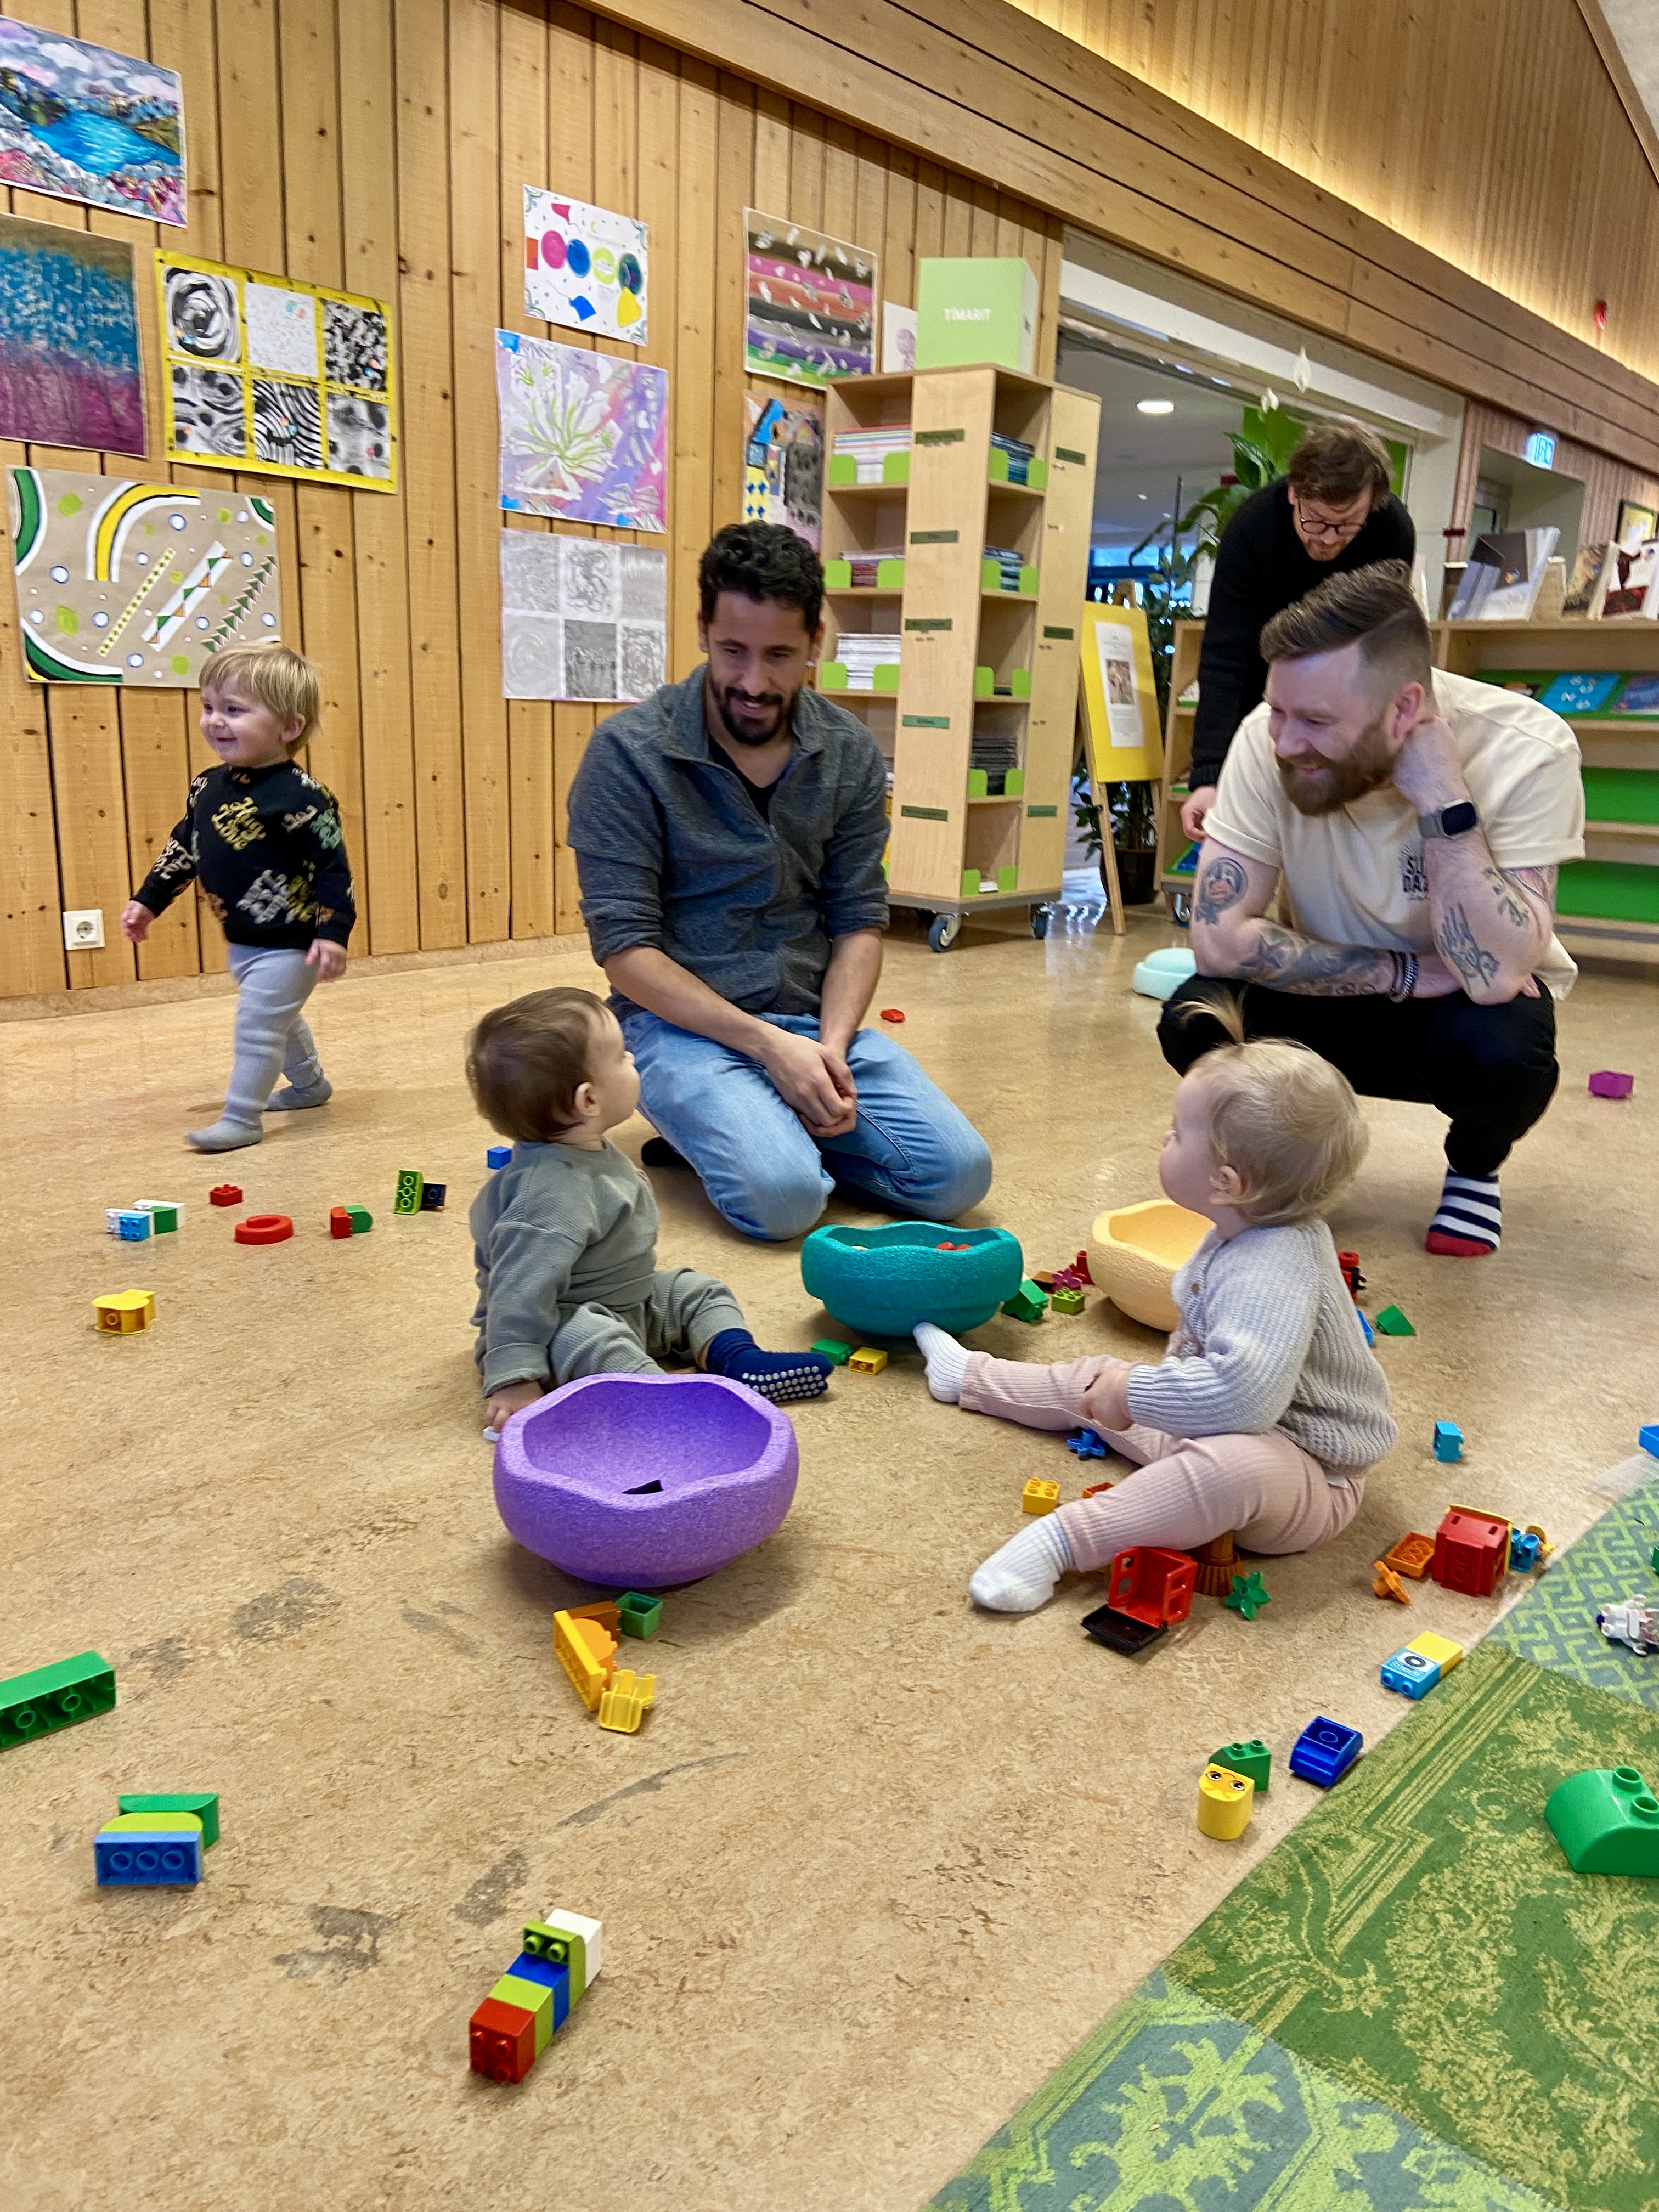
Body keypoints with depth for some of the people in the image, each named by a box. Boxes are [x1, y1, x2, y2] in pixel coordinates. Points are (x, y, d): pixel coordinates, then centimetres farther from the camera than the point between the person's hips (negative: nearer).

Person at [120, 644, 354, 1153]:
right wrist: (147, 901, 15)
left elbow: (334, 865, -20)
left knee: (257, 1023, -5)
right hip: (242, 940, 8)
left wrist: (334, 931, -26)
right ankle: (310, 1083, 44)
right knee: (279, 1018, 23)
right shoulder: (208, 787, 1)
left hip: (289, 943, -8)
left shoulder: (302, 797, -21)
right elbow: (183, 848, 14)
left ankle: (241, 1118, 6)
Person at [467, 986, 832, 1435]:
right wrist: (514, 1380, -36)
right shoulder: (552, 1191, -33)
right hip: (560, 1326, -11)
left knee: (695, 1290, 8)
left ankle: (739, 1360, -16)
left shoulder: (591, 1153, 1)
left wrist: (640, 1275, 28)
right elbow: (522, 1288, -35)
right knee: (599, 1345, -36)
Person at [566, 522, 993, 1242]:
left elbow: (859, 919, 5)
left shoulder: (850, 753, 3)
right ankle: (717, 1129, 5)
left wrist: (832, 1044, -14)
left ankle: (775, 1124, 8)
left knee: (958, 1173, -13)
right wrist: (768, 1045, -21)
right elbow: (624, 945, -13)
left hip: (815, 1018, 5)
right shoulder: (628, 752, -10)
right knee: (784, 1194, -29)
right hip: (685, 1020, -4)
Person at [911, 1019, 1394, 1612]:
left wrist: (1135, 1394, -32)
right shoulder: (1247, 1237, 1)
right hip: (1214, 1427, 10)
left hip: (1306, 1478, -10)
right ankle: (968, 1376, 44)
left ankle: (1062, 1540, -43)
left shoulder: (1269, 1273, -33)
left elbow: (1243, 1392, -45)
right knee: (1100, 1379, 20)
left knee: (1235, 1463, -45)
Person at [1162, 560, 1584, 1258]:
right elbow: (1217, 935, -25)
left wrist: (1442, 796, -38)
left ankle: (1474, 1166, 3)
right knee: (1194, 1023, -26)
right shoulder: (1270, 739, -22)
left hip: (1475, 1006, -1)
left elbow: (1493, 976, -34)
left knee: (1494, 1052, -35)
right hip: (1342, 997, 2)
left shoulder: (1527, 752, -27)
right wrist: (1410, 973, -25)